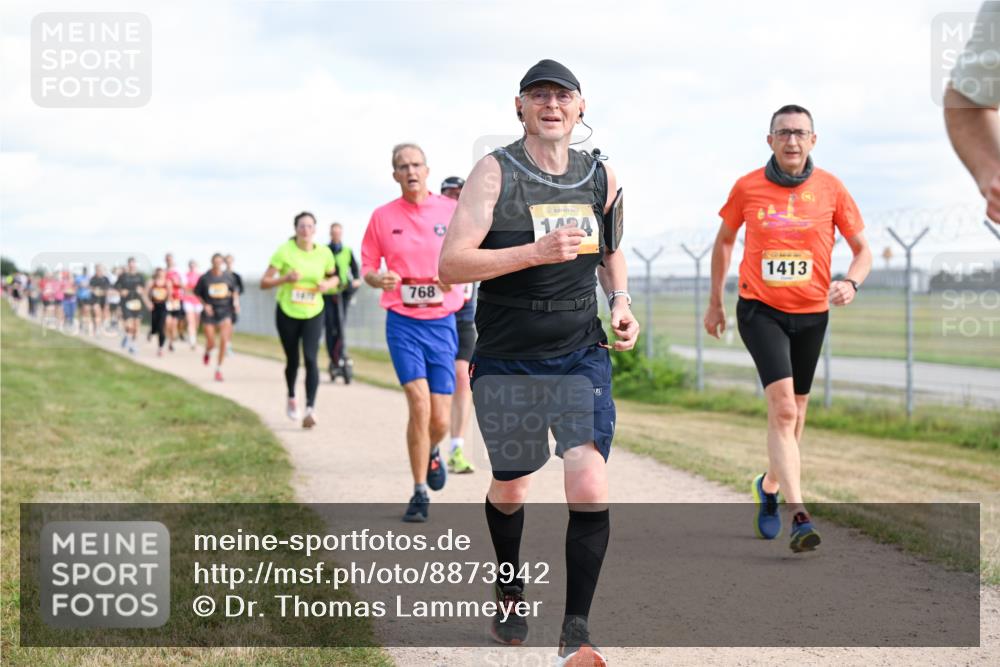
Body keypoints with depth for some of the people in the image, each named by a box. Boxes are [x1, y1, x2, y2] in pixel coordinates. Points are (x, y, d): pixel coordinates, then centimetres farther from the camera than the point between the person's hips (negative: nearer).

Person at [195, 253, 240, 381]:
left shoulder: (228, 276, -1)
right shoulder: (205, 278, -6)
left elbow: (235, 290, 14)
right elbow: (197, 293, 5)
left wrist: (236, 301, -3)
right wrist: (205, 305, -8)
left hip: (225, 312, 1)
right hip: (210, 313, -1)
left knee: (224, 340, -13)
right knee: (211, 343, 1)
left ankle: (218, 369, 0)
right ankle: (207, 353, 41)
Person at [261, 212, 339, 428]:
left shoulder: (324, 253, -4)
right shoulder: (285, 251, -10)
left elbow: (334, 277, 14)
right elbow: (264, 283, -10)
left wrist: (327, 284, -10)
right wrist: (285, 278, -27)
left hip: (313, 314, 0)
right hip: (287, 313, 0)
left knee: (310, 358, -17)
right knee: (292, 360, 10)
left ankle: (310, 408, -23)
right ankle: (291, 399, 38)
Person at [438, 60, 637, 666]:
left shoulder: (602, 178, 5)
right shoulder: (495, 173, -8)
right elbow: (452, 263, -16)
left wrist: (621, 303, 4)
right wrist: (536, 252, -26)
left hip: (582, 359, 2)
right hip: (506, 364, -1)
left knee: (590, 490, -15)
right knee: (509, 489, 15)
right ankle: (510, 592, 44)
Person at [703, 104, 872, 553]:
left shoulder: (830, 189, -3)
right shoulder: (747, 188, -4)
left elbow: (863, 250, 3)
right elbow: (724, 240, 13)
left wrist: (850, 283, -18)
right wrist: (715, 302, 16)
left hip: (811, 314, 3)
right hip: (760, 310, -2)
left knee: (793, 411, 14)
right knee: (783, 407, -18)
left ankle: (770, 485, 42)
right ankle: (799, 516, -23)